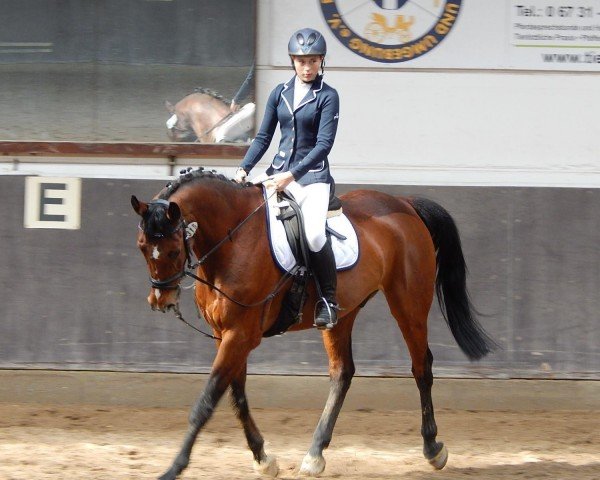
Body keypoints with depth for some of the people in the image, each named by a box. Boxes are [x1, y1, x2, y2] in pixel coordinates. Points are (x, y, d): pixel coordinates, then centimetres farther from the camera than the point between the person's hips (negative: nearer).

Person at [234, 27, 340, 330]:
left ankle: (328, 301, -11)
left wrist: (292, 175, -21)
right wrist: (244, 169, 0)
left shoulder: (327, 96, -3)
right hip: (278, 171, 5)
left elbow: (324, 143, -12)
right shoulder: (280, 93, 11)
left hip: (312, 175, -5)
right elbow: (263, 137, 15)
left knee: (314, 234, -28)